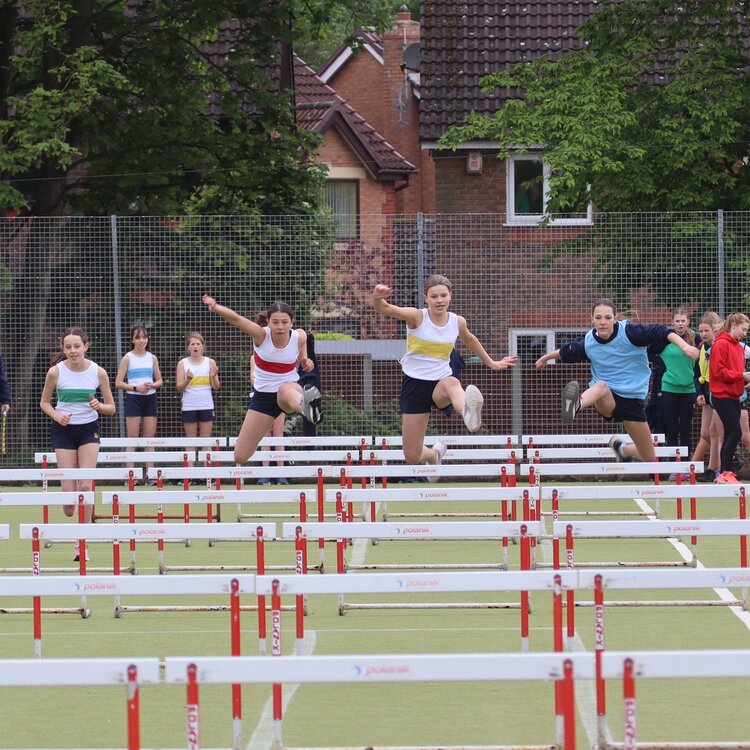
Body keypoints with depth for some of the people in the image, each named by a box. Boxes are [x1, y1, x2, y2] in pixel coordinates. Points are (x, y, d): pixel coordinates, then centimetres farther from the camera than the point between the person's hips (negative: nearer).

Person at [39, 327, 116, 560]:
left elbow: (111, 408, 1)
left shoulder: (98, 372, -8)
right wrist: (56, 414, -16)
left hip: (89, 429, 0)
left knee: (85, 485, -11)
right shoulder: (55, 372, -10)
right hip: (64, 430, 0)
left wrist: (99, 406, -22)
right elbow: (44, 402, 4)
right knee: (68, 490, -4)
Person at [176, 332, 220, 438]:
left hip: (206, 406, 0)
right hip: (189, 407, 0)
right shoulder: (183, 363, 3)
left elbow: (216, 387, 3)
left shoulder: (210, 362, 4)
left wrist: (213, 376, -18)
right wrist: (188, 379, -19)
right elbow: (179, 387, 1)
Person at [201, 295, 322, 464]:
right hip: (263, 394, 1)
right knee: (241, 456, 1)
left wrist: (306, 363, -10)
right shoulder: (261, 335, -18)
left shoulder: (299, 336, -10)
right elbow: (235, 318, -36)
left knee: (286, 390, -44)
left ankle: (306, 406, -80)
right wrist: (216, 308, -54)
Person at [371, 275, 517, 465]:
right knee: (412, 457, -2)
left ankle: (469, 414, -74)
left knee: (452, 383, -40)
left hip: (441, 380, 1)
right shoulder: (417, 317, -10)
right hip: (415, 383, -1)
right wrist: (378, 298, -49)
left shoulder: (458, 322, 2)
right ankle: (434, 453, 36)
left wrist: (491, 363, 35)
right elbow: (383, 309, -26)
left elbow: (470, 339, 26)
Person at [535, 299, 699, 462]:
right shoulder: (587, 342, -2)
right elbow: (565, 352, 19)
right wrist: (545, 357, 35)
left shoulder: (629, 332, -13)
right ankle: (575, 405, -73)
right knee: (601, 386, -40)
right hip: (606, 399, 0)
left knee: (649, 459, 6)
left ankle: (622, 449, 41)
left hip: (631, 398, 0)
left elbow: (661, 332, -20)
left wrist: (684, 346, -36)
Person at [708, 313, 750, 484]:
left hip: (734, 396, 9)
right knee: (735, 432, -13)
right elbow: (719, 372, -17)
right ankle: (726, 473, -9)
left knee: (730, 434, 8)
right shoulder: (721, 344, -11)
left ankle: (724, 474, 12)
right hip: (722, 396, -9)